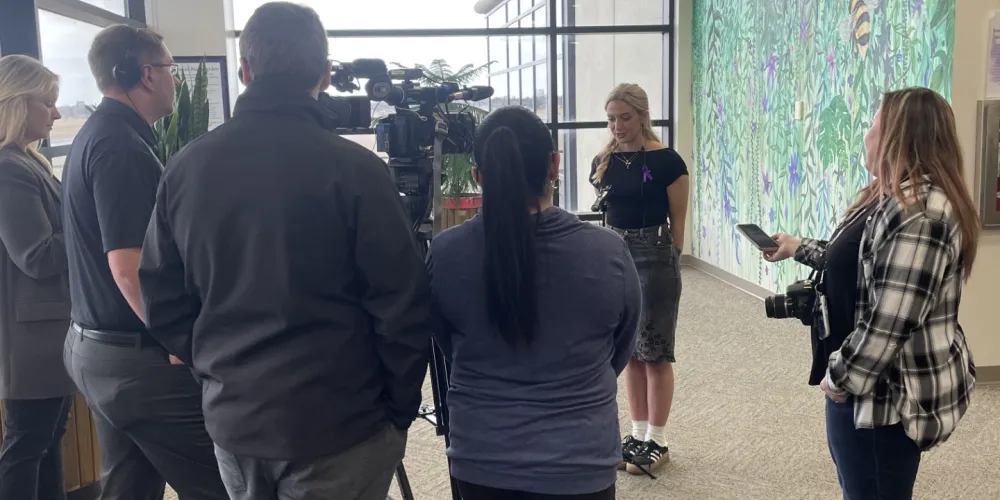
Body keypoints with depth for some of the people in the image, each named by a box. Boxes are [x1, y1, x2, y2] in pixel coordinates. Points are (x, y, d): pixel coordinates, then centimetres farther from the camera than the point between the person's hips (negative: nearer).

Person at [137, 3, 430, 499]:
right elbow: (401, 305, -15)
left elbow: (161, 300, 5)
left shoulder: (186, 166, -1)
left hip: (232, 418, 5)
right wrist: (399, 411, -1)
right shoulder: (354, 168, -16)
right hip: (337, 424, -4)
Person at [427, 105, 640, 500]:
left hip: (479, 461, 1)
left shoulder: (444, 255, -13)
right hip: (580, 464, -1)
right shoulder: (609, 253, -15)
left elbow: (449, 352, 4)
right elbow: (619, 357, 3)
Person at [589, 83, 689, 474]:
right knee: (629, 350, 12)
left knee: (655, 352, 3)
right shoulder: (603, 161, 5)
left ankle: (657, 442, 15)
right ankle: (638, 435, 24)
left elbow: (677, 223, -5)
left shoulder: (666, 161, -10)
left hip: (655, 258, -5)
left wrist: (668, 264, -1)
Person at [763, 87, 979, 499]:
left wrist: (842, 378, -19)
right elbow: (856, 263, 24)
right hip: (880, 383, 11)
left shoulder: (917, 210, -25)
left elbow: (891, 319, -29)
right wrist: (798, 248, 29)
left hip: (887, 392, -11)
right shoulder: (897, 198, 10)